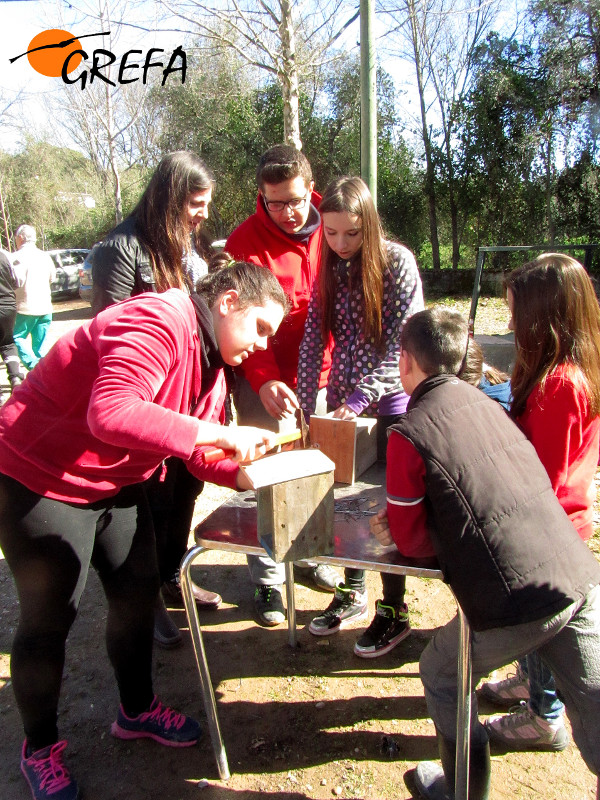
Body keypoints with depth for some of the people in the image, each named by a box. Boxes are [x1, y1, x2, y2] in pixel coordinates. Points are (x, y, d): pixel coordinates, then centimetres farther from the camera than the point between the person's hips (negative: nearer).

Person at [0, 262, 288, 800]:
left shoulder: (211, 361, 5)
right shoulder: (157, 324, -28)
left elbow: (199, 449, 6)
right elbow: (110, 413, -44)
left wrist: (250, 475, -12)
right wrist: (221, 434, -40)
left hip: (116, 485, 9)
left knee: (138, 594, 14)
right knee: (49, 619, 5)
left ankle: (137, 711, 38)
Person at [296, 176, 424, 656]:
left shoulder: (398, 262, -11)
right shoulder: (329, 269, 2)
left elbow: (403, 342, -16)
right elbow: (313, 341, 0)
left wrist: (358, 400, -21)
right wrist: (305, 410, -7)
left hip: (390, 401, -5)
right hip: (342, 402, 5)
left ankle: (394, 610, 21)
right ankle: (353, 592, 33)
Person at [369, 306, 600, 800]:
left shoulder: (410, 434, -8)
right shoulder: (485, 403, 12)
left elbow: (411, 541, -2)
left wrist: (395, 526, 19)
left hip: (516, 601, -5)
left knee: (442, 678, 22)